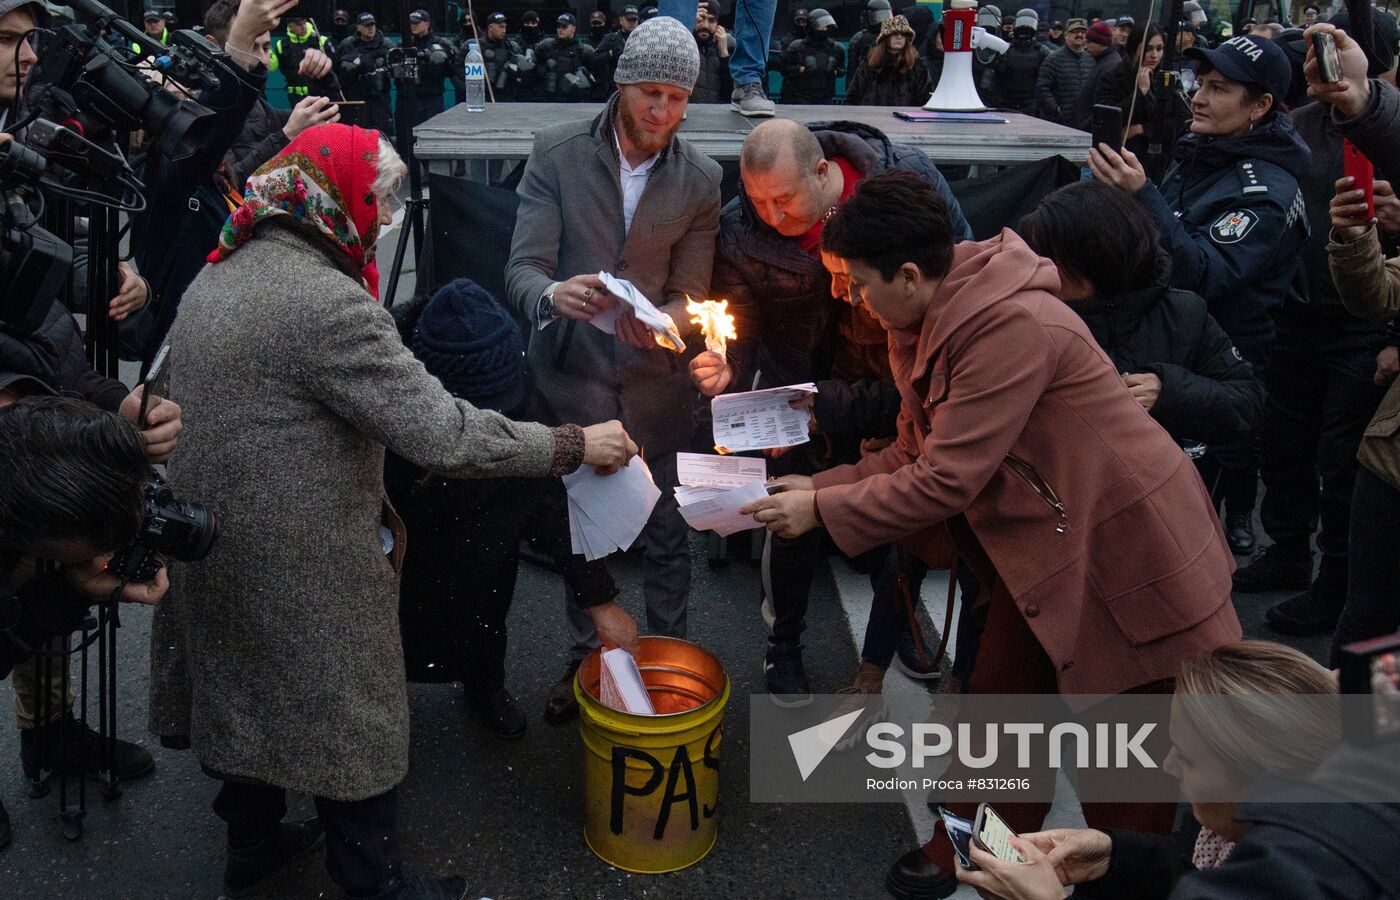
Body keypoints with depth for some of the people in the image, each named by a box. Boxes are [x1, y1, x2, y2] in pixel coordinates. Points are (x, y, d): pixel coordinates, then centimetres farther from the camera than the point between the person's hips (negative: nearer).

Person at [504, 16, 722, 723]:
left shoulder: (701, 180, -4)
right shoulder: (556, 153, -7)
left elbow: (690, 292, -1)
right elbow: (523, 267, -12)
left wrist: (664, 322, -24)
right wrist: (553, 294, -36)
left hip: (657, 387, 1)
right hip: (572, 379, 0)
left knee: (667, 536, 9)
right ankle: (586, 658, 36)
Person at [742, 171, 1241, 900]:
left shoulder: (1012, 326, -29)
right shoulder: (924, 325, 0)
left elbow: (947, 481, -28)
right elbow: (913, 453, 6)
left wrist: (822, 509, -19)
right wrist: (818, 485, -4)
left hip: (1124, 546, -9)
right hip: (1036, 545, 9)